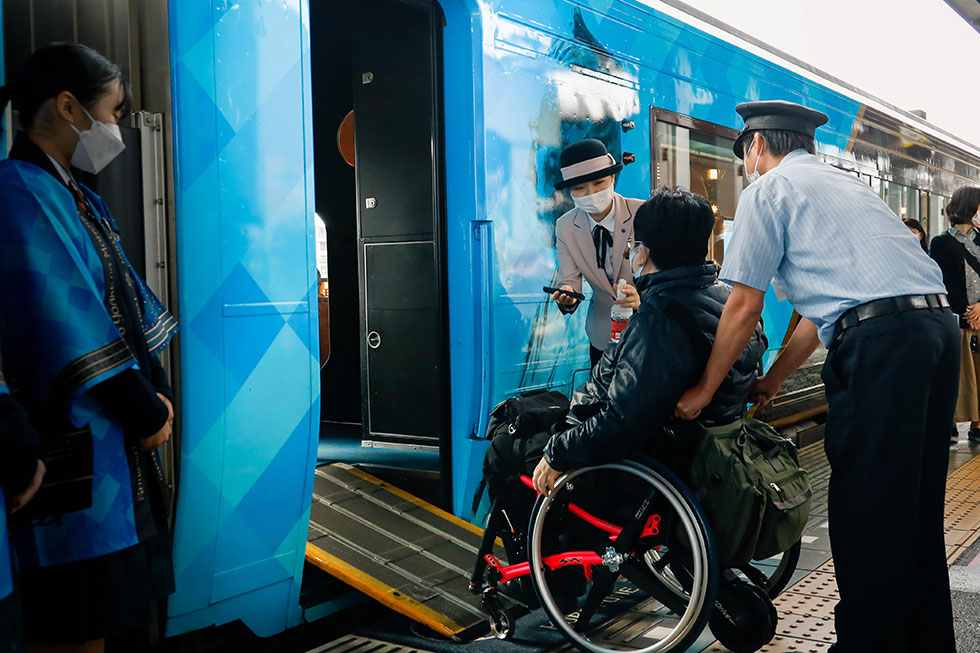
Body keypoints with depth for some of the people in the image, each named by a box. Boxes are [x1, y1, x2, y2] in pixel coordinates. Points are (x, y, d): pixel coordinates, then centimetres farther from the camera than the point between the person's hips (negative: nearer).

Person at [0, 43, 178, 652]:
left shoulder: (81, 200, 16)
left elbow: (129, 301, 16)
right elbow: (65, 328, -18)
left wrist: (156, 392, 4)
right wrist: (146, 411, -11)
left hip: (122, 438, 9)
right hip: (75, 440, -9)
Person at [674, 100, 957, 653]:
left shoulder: (769, 188, 5)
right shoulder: (846, 183, 29)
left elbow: (744, 307, 0)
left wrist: (704, 391, 10)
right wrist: (772, 380, 34)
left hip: (879, 340, -9)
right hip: (939, 323, 9)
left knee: (863, 510, -1)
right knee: (916, 503, 17)